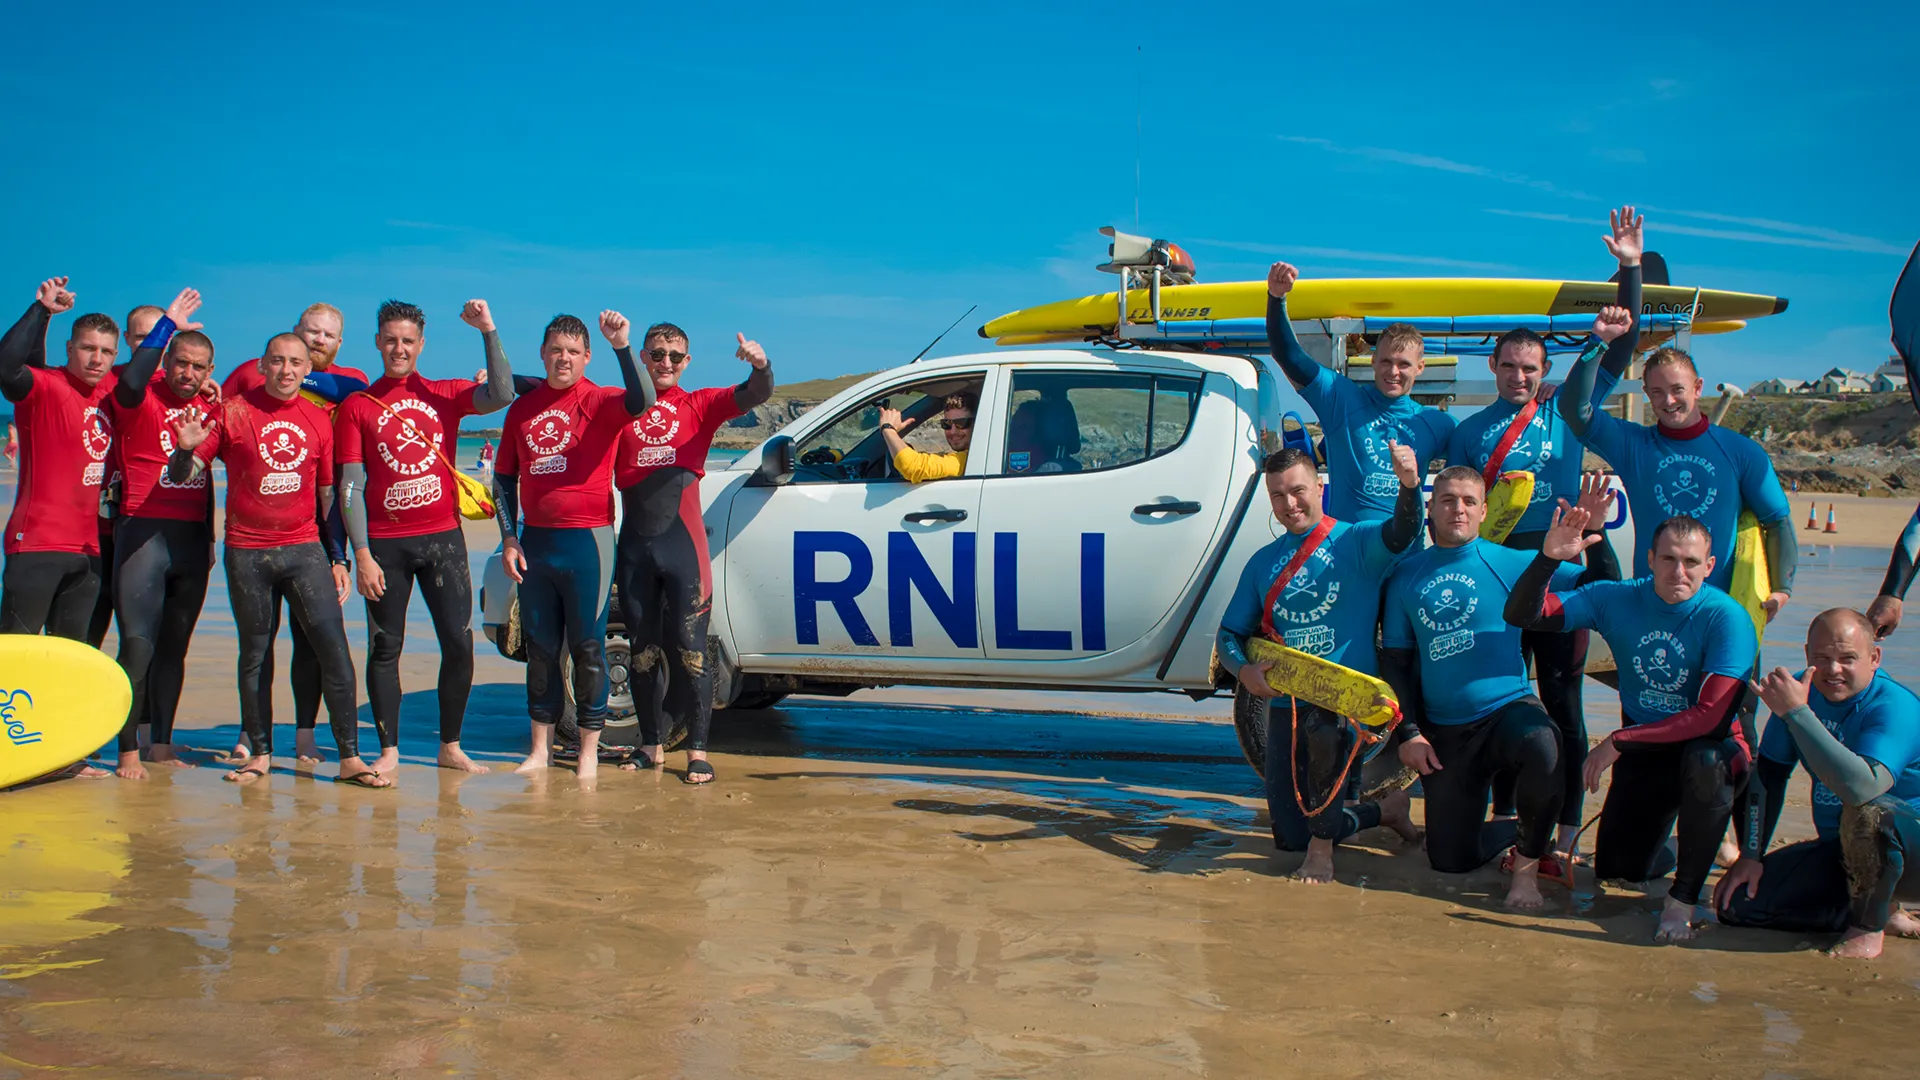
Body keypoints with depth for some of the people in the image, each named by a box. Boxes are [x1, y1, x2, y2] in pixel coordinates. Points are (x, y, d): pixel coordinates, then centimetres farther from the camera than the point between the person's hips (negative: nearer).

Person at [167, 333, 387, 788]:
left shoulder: (318, 421, 7)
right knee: (255, 653, 8)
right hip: (247, 553, -1)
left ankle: (350, 757, -4)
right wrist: (185, 448, -20)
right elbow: (181, 476, 2)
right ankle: (259, 754, 20)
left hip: (304, 549, 1)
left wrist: (338, 558, 10)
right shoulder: (233, 412, 0)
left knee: (334, 648, -8)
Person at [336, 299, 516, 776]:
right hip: (385, 543, -1)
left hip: (442, 537, 1)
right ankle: (389, 750, 13)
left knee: (459, 643, -1)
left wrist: (488, 331, -16)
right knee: (385, 648, 4)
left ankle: (451, 747, 12)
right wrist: (362, 554, -7)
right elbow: (351, 485, 0)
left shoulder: (445, 394, 8)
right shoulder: (357, 406, 4)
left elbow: (501, 396, -11)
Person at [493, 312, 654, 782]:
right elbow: (504, 477, 14)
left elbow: (642, 401, -26)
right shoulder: (523, 408, 10)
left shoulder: (599, 402, -3)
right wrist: (509, 537, 5)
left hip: (586, 540, -4)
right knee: (540, 646, 11)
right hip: (535, 542, 4)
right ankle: (541, 747, 20)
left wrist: (621, 346, -35)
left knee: (588, 646, 1)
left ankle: (589, 749, 10)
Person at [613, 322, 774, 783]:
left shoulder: (699, 405, 8)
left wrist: (760, 366, -29)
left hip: (683, 542, -2)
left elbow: (755, 395, -5)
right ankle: (652, 745, 20)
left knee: (689, 650, -4)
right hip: (635, 543, 2)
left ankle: (697, 751, 1)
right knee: (644, 651, 10)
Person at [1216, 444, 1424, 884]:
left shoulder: (1356, 542, -1)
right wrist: (1244, 670, -10)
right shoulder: (1263, 562, 12)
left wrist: (1409, 484, -44)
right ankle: (1386, 809, 34)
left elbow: (1401, 533, -23)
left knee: (1322, 726, -42)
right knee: (1289, 838, 5)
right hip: (1286, 702, 5)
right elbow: (1229, 634, 12)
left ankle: (1323, 846, -20)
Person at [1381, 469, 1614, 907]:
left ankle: (1527, 863, -12)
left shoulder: (1509, 563, -2)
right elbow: (1395, 660, 7)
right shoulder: (1407, 575, 2)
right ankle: (1522, 831, 33)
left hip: (1508, 708, -2)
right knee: (1450, 861, 0)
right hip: (1444, 733, 2)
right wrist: (1409, 732, -2)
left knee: (1543, 750, -39)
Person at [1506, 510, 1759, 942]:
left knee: (1705, 761, -39)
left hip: (1712, 747, -4)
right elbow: (1523, 614, -11)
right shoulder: (1617, 600, -8)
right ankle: (1690, 844, 36)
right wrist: (1548, 559, -30)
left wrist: (1618, 741, -25)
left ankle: (1683, 896, -18)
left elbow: (1711, 717, -27)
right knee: (1616, 868, -1)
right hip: (1643, 751, 4)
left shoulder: (1726, 617, -21)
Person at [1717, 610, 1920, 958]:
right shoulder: (1801, 690, -4)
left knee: (1866, 813, -40)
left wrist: (1796, 712, -40)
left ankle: (1868, 925, -12)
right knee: (1738, 903, -6)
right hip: (1842, 849, 7)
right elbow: (1768, 776, 3)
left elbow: (1862, 788, -43)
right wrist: (1751, 854, -4)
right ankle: (1879, 912, 3)